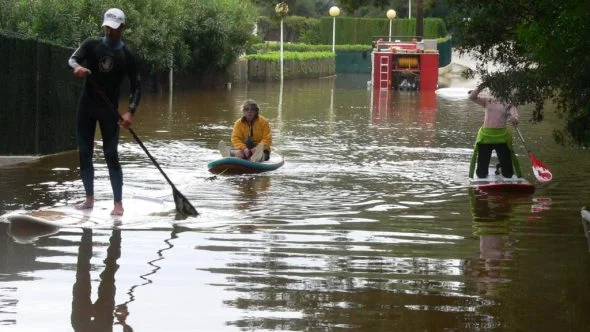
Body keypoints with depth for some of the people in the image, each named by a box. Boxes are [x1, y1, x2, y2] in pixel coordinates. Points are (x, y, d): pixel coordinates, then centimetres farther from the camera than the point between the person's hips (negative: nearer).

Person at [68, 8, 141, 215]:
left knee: (111, 155, -8)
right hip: (87, 105, 3)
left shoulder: (126, 56, -3)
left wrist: (130, 112, -19)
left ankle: (118, 203, -6)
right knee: (84, 153, 5)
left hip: (109, 109, -3)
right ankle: (89, 199, 15)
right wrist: (77, 66, -38)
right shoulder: (92, 45, 2)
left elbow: (136, 87, -4)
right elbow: (73, 58, -12)